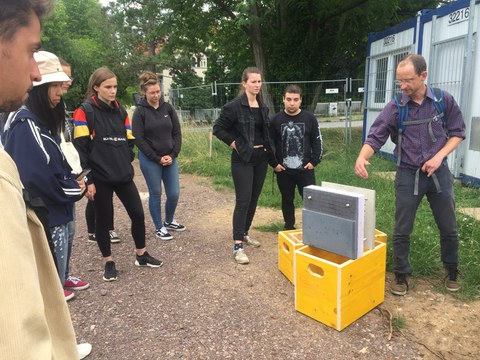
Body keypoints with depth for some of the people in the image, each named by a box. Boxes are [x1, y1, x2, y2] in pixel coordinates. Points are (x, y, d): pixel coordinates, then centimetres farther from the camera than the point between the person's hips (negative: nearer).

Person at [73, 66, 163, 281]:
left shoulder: (120, 111, 10)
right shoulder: (85, 111, -7)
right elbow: (81, 148, -11)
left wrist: (126, 164, 6)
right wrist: (87, 180, -14)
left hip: (123, 176, 5)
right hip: (100, 177, -5)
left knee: (138, 214, 6)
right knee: (103, 220, 8)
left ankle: (141, 255, 26)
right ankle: (109, 262, 25)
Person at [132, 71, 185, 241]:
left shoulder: (168, 108, 3)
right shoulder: (140, 112, -6)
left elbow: (177, 133, 4)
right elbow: (139, 139, -9)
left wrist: (173, 155, -7)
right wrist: (157, 158, -12)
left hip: (170, 158, 4)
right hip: (150, 160, -3)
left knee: (174, 193, 5)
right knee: (156, 194, 5)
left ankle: (169, 221, 30)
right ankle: (159, 227, 22)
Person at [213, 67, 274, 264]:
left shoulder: (263, 107, 9)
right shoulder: (234, 106, -11)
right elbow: (218, 128, -6)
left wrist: (267, 148, 8)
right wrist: (233, 143, -10)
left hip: (261, 158, 7)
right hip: (243, 159, -7)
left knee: (254, 199, 13)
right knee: (243, 201, -9)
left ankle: (244, 233, 29)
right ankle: (237, 246, -4)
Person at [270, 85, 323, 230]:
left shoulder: (310, 118, -1)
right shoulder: (275, 120, -1)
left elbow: (317, 141, 4)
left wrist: (314, 161, -4)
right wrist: (274, 163, -2)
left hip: (305, 169, 0)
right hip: (283, 171, 1)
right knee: (287, 200, 14)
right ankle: (289, 228, 29)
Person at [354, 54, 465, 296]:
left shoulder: (444, 100, -4)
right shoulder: (395, 107, -8)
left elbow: (457, 132, 4)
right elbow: (375, 138, -12)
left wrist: (439, 156, -12)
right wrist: (362, 157, -32)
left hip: (438, 173, 1)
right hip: (408, 175, -1)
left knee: (448, 228, 14)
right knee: (402, 230, 5)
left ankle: (452, 271, 38)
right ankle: (401, 275, 24)